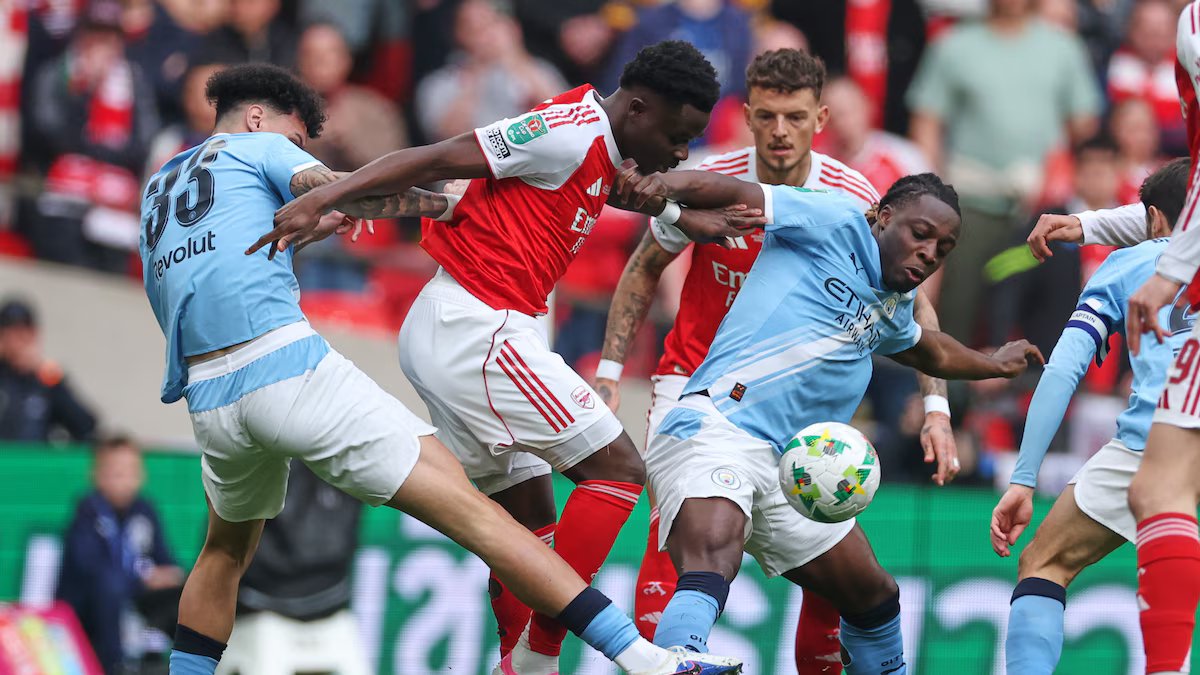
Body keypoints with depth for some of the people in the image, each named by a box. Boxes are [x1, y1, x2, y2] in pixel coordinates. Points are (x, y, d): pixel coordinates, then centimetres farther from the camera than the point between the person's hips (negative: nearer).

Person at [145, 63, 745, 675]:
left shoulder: (157, 190, 27)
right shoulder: (259, 145, 8)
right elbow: (337, 188, -9)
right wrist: (448, 201, -7)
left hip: (207, 401, 6)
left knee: (228, 548, 35)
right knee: (464, 505, -13)